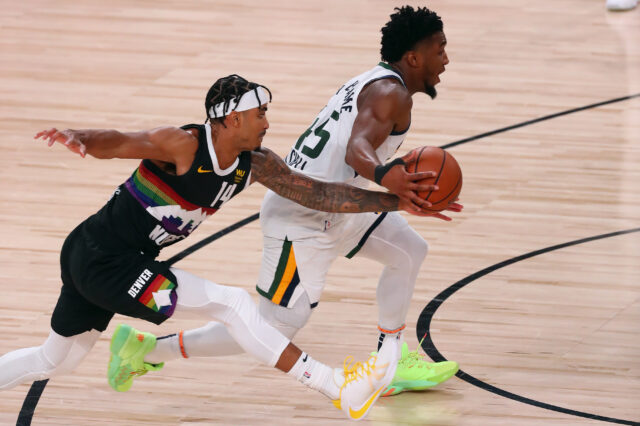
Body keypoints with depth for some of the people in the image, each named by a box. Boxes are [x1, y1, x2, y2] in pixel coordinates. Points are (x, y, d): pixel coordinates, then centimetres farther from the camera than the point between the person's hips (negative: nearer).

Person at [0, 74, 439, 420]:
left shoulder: (255, 165, 0)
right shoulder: (184, 146, -22)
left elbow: (319, 193, 0)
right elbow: (117, 142, -33)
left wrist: (398, 202, -5)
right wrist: (77, 138, -55)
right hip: (102, 260, -9)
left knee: (55, 362, 23)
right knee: (233, 303, -14)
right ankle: (341, 388, -15)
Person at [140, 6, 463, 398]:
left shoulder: (373, 84, 15)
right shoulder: (391, 94, -16)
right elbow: (357, 149, -35)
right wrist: (384, 175, -55)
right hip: (303, 221, -11)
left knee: (410, 251, 16)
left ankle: (391, 366, 21)